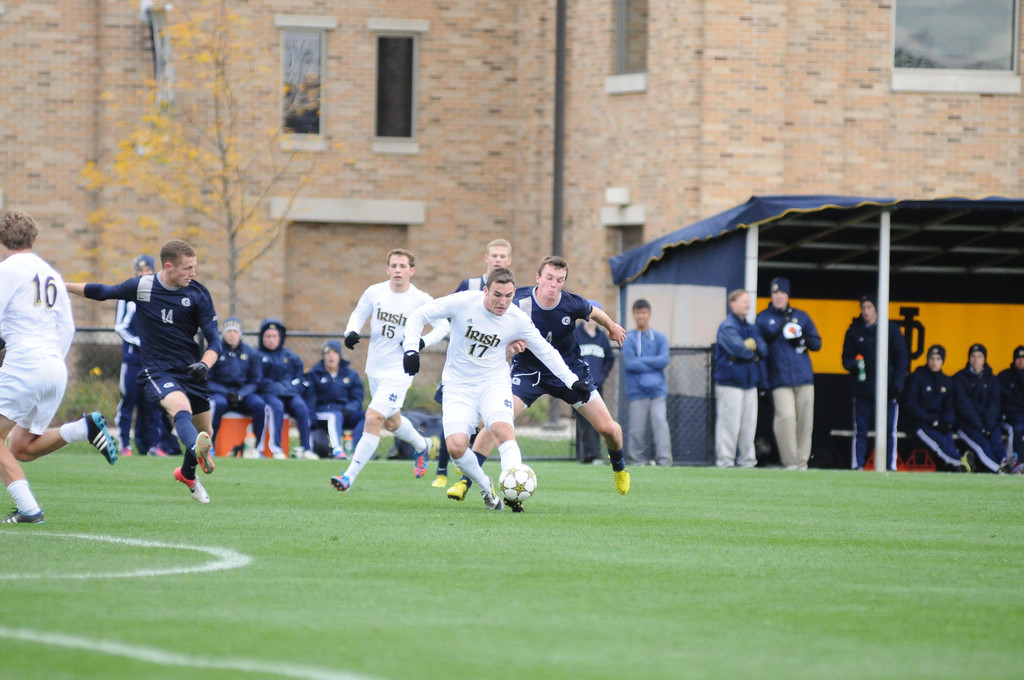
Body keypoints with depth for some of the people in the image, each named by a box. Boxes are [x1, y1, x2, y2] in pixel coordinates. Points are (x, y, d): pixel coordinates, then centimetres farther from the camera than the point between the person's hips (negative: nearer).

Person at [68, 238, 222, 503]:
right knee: (181, 408, -34)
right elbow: (103, 292, 11)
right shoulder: (141, 286, -7)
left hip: (191, 371, 3)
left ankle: (188, 474, 43)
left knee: (204, 432, 12)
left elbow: (214, 340, -5)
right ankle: (199, 451, -65)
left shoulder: (198, 294, -5)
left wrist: (205, 365, -26)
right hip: (157, 370, -3)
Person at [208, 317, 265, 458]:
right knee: (218, 404, -38)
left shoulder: (251, 353, 10)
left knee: (259, 404, -29)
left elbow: (255, 381, 8)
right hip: (219, 393, -2)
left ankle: (258, 447, -22)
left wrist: (240, 394, -12)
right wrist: (225, 392, -16)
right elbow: (206, 380, 0)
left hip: (243, 394, 2)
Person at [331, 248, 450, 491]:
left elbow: (442, 326, 1)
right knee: (390, 421, 22)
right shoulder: (374, 293, -4)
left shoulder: (421, 300, -12)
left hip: (399, 372, -5)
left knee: (373, 419, -17)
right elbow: (359, 314, 11)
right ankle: (421, 445, 53)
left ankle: (350, 475, -12)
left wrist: (423, 342, -17)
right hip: (374, 368, 5)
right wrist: (351, 332, -10)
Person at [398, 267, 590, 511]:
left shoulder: (518, 320, -9)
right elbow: (418, 316, -5)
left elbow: (546, 351, 5)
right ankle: (485, 487, 10)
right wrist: (411, 349, -17)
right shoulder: (463, 302, -15)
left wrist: (573, 381, 0)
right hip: (458, 386, 0)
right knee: (456, 447, -17)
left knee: (503, 429, -29)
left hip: (494, 382, 0)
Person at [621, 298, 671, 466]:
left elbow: (664, 360, -3)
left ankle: (664, 459, -16)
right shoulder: (628, 339, 4)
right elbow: (629, 364, -8)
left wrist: (641, 361, -8)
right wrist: (652, 364, -7)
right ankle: (637, 461, 7)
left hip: (657, 389, 1)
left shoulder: (659, 337, 11)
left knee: (660, 421, -12)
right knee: (637, 428, -1)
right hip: (637, 390, -1)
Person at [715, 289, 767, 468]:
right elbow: (739, 349, -21)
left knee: (749, 425, 9)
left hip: (750, 382, 8)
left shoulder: (752, 328, 17)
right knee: (729, 424, -8)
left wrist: (753, 345, -13)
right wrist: (753, 353, -3)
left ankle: (747, 461, 15)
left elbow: (763, 350, 6)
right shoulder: (727, 327, -8)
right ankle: (725, 462, -6)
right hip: (730, 381, -8)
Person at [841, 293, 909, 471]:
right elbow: (846, 358, 11)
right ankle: (857, 466, 2)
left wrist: (897, 384, -4)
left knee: (889, 431, -1)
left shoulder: (891, 329, 6)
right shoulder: (854, 331, 9)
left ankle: (890, 466, 3)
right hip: (863, 388, 1)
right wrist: (853, 365, -13)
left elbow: (902, 358, 6)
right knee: (860, 431, 0)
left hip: (887, 390, -1)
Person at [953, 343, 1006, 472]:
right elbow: (964, 404, -4)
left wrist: (988, 426, -12)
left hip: (989, 422, 3)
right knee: (982, 444, -32)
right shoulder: (960, 378, 7)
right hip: (967, 423, -3)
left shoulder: (992, 379, 17)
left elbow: (994, 404, 6)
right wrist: (979, 426, -14)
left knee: (996, 441, -29)